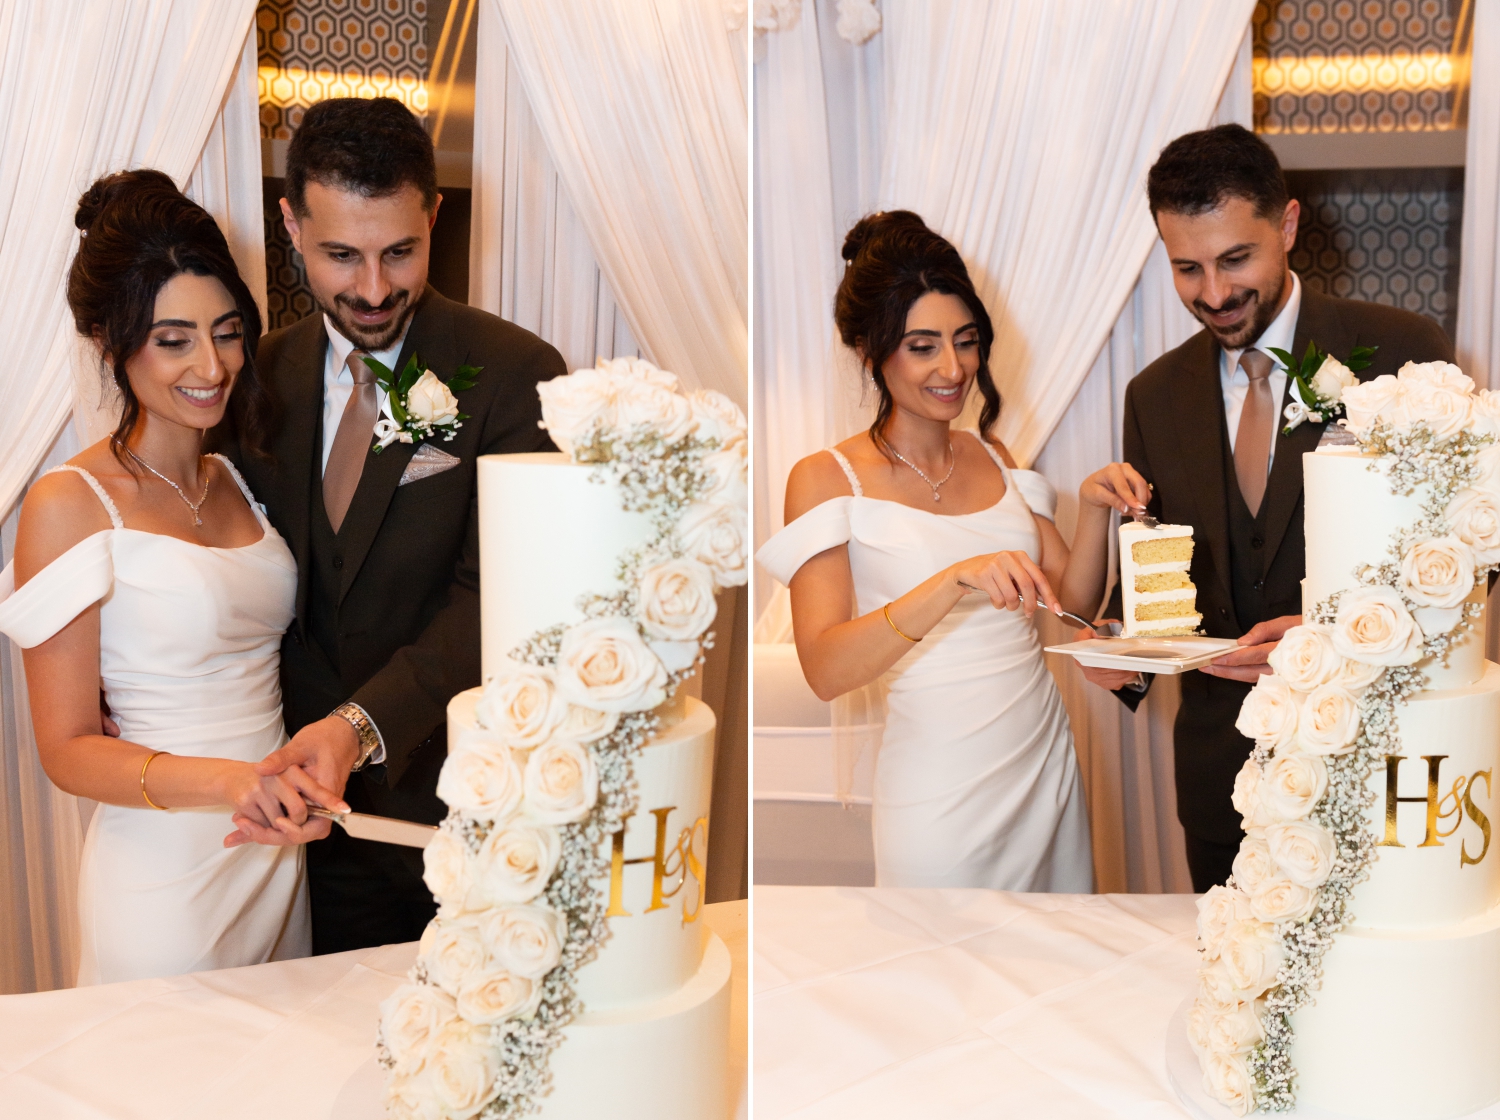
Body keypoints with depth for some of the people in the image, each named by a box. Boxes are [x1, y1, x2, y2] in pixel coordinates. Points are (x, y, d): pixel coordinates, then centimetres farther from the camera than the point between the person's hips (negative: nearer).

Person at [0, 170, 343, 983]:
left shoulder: (237, 481, 8)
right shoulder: (70, 505, -12)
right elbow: (68, 748, -11)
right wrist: (223, 782, -26)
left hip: (281, 859, 6)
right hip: (165, 878, -6)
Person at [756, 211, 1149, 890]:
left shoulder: (993, 458, 8)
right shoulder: (826, 478, -9)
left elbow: (1074, 603, 8)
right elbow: (826, 669, -21)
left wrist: (1095, 509, -9)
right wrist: (954, 583, -34)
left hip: (1047, 757, 6)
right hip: (942, 791, -5)